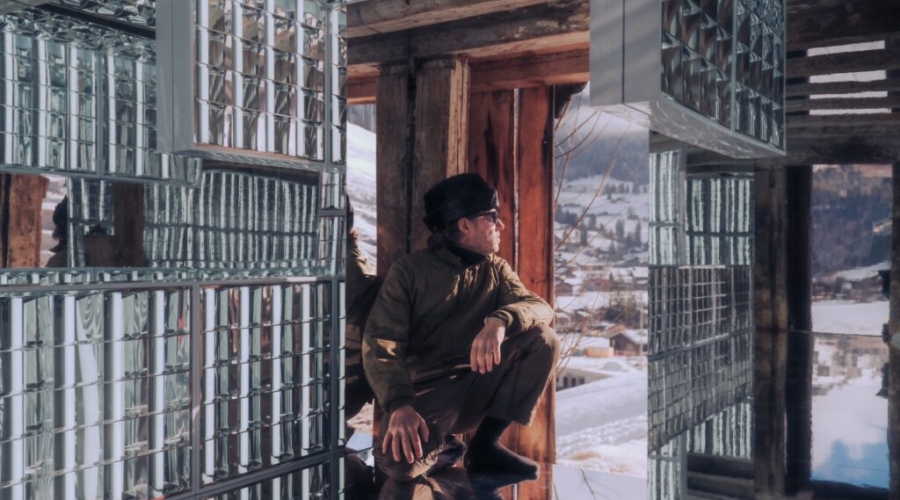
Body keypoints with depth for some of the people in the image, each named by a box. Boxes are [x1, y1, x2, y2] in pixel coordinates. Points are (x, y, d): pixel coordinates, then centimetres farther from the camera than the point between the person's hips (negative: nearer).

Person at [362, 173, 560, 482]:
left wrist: (500, 321, -32)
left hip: (478, 387, 4)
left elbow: (540, 308, -8)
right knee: (398, 460, -35)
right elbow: (380, 344, -14)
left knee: (543, 340, -19)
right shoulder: (409, 270, -4)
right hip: (427, 393, -4)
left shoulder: (496, 270, 9)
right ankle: (445, 446, 2)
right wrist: (400, 405, -32)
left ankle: (486, 444, -8)